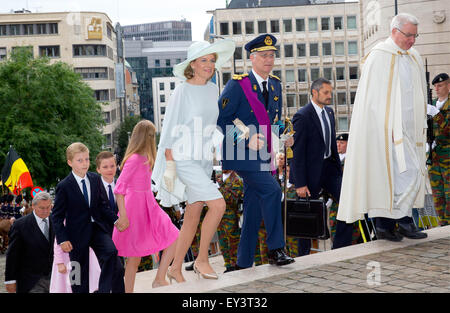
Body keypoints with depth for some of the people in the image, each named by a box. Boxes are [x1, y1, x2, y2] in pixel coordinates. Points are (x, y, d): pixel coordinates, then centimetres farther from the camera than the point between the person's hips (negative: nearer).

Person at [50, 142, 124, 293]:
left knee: (111, 253, -21)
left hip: (97, 228, 3)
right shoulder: (64, 186, -10)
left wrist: (115, 220, -3)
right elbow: (57, 216, -6)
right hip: (77, 233, -3)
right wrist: (62, 239, -13)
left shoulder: (95, 179, 4)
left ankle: (104, 289, -9)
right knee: (80, 273, 5)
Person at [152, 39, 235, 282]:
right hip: (184, 159, -7)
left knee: (193, 215, 8)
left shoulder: (213, 90, 9)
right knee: (218, 204, -17)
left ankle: (175, 268, 20)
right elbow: (170, 130, -12)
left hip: (203, 160, 7)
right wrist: (169, 166, -15)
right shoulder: (181, 92, -11)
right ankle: (202, 259, -1)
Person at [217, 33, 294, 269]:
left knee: (254, 210, 8)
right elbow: (220, 118, -11)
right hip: (243, 153, -7)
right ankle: (275, 249, -12)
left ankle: (244, 263, 17)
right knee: (271, 190, -24)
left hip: (263, 156, 7)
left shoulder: (275, 85, 13)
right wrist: (246, 138, -17)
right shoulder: (237, 84, -8)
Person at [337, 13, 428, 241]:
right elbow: (374, 98, -12)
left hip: (409, 130, 7)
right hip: (389, 129, -7)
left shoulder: (414, 58, 15)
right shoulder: (379, 57, -8)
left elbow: (420, 95, 21)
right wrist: (389, 128, -17)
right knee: (407, 173, -12)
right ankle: (403, 220, 0)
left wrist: (421, 126, 15)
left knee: (389, 177, 8)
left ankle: (384, 225, 12)